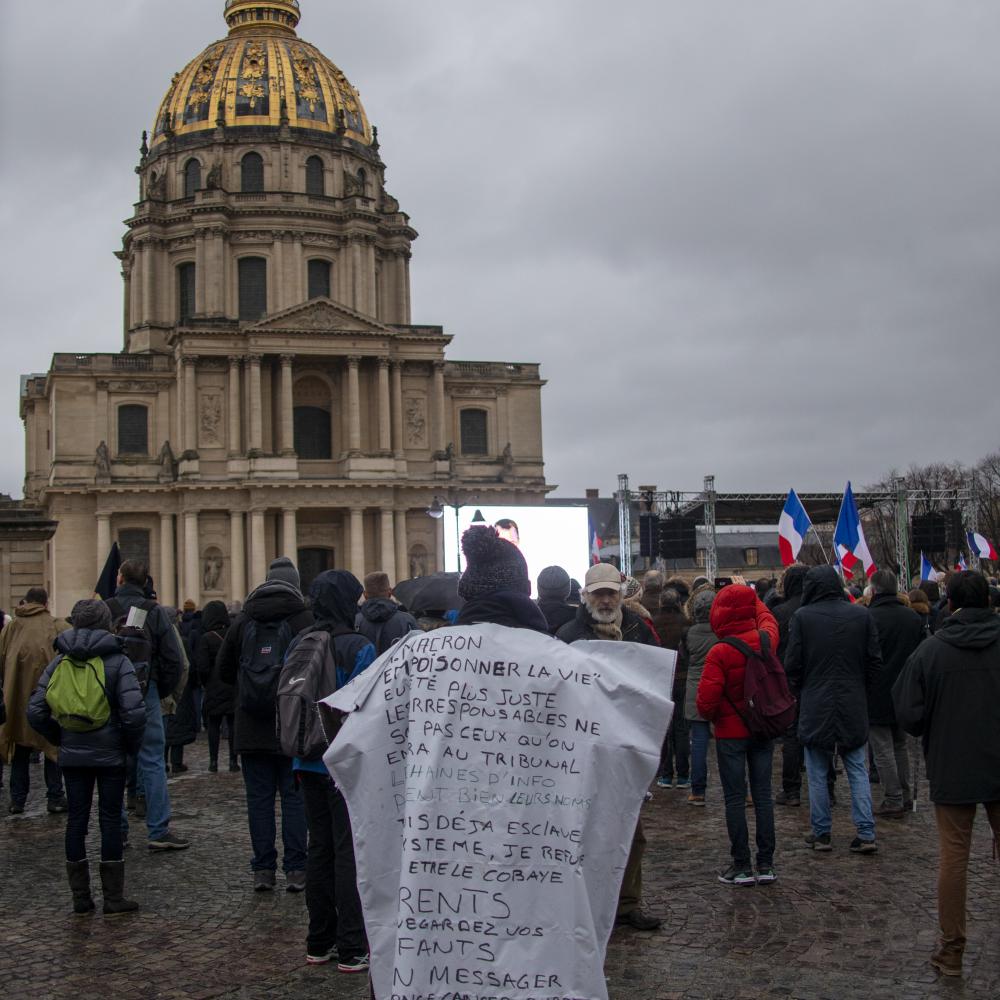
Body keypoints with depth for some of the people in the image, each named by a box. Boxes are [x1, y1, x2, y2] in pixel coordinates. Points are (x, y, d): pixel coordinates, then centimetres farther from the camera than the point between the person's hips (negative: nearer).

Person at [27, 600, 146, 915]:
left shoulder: (59, 662, 2)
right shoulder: (117, 661, -9)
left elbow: (35, 712, -1)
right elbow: (134, 712, -18)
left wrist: (59, 739, 10)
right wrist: (131, 745, -3)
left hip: (72, 755, 3)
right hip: (110, 755, -3)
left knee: (76, 819, 10)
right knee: (111, 820, 3)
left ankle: (81, 897, 14)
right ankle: (113, 898, 6)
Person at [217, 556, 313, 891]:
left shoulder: (242, 621, 4)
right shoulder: (304, 619, -7)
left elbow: (223, 671, 10)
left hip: (252, 728, 2)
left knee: (259, 797, 8)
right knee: (294, 796, 4)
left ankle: (263, 870, 9)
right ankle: (295, 870, 5)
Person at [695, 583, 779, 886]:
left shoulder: (719, 653, -19)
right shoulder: (765, 640, -5)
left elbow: (706, 700, -19)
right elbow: (767, 620, 20)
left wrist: (710, 714, 3)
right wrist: (750, 596, 31)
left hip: (731, 733, -4)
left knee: (735, 798, 3)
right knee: (763, 795, 9)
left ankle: (742, 866, 6)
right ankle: (766, 864, 12)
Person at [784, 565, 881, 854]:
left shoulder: (802, 617, -10)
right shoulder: (862, 614, -2)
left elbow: (792, 665, -6)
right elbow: (875, 661, 2)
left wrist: (800, 695, 10)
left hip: (815, 708, -2)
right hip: (854, 706, 2)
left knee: (818, 773, 8)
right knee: (857, 770, 10)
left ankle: (821, 833, 13)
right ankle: (866, 833, 6)